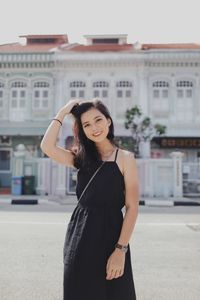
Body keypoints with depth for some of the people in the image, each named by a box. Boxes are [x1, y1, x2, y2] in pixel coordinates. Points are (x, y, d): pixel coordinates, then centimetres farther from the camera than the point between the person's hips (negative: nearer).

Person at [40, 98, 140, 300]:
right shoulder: (81, 158, 8)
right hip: (79, 239, 4)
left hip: (109, 237, -4)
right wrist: (63, 112, -2)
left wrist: (120, 250, -14)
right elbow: (47, 147, -9)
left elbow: (132, 208, -8)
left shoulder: (124, 158, -4)